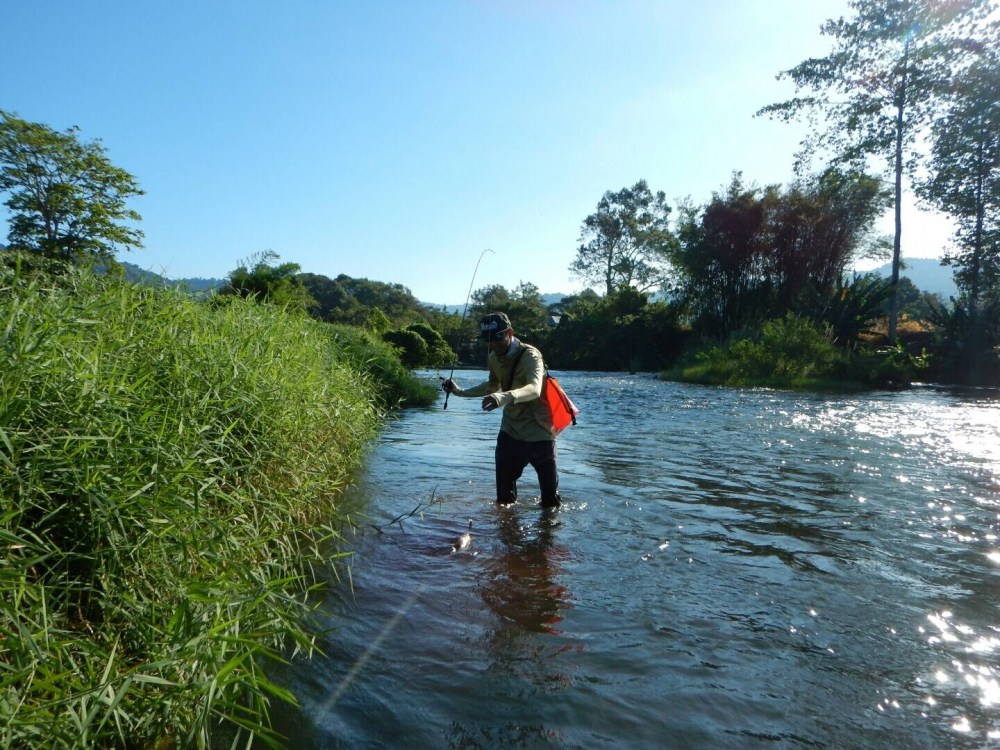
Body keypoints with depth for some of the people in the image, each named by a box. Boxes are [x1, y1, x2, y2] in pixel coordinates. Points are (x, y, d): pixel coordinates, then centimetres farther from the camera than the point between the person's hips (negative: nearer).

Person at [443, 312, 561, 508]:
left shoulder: (530, 355, -21)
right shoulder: (493, 358, 1)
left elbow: (534, 389, -41)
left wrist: (504, 397, -59)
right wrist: (461, 392, 14)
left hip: (539, 434, -6)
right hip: (510, 432, 6)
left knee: (550, 497, 5)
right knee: (504, 493, 11)